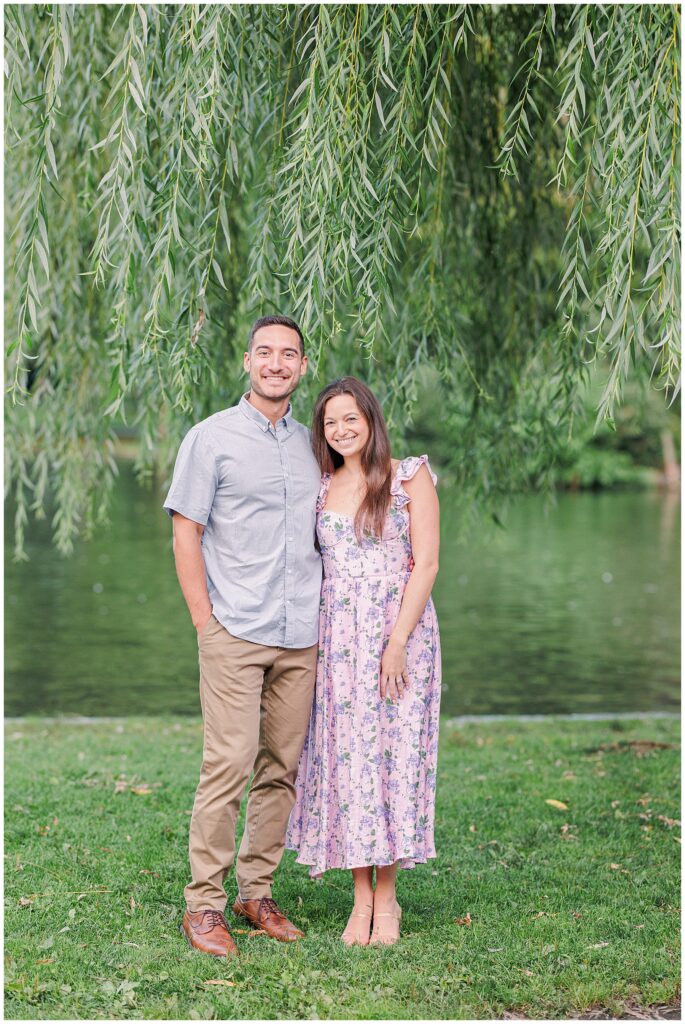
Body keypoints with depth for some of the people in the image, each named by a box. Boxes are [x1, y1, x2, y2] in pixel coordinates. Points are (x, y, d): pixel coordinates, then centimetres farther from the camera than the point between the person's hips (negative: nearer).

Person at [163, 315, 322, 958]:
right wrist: (205, 621, -7)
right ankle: (204, 904, -1)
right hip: (235, 633, -5)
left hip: (301, 638, 5)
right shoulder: (212, 437, 1)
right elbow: (185, 534, -2)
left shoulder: (312, 445, 15)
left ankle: (256, 892, 17)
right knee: (228, 766, -9)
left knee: (281, 768, 6)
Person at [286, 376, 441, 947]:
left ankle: (387, 897, 8)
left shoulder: (410, 477, -1)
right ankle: (361, 898, 10)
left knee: (394, 754, -2)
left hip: (400, 631, -3)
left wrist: (398, 642, -14)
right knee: (345, 756, 1)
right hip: (338, 639, 4)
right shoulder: (320, 488, 12)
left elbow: (426, 564, -6)